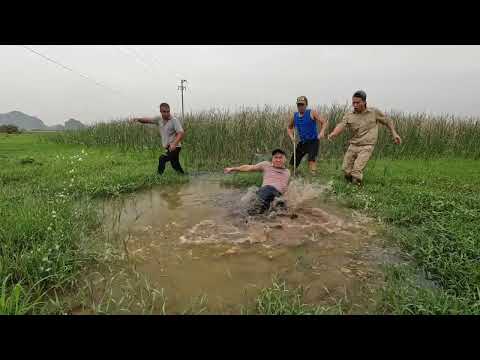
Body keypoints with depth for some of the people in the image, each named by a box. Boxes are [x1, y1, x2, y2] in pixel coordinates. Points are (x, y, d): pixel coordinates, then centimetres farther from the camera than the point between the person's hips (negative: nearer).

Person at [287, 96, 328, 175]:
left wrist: (322, 132, -28)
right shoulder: (294, 116, 4)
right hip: (302, 142, 5)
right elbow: (289, 127, 20)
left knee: (312, 159, -23)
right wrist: (291, 136, 1)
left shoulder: (312, 113, -8)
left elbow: (324, 122, -10)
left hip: (313, 141, -5)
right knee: (293, 163, 7)